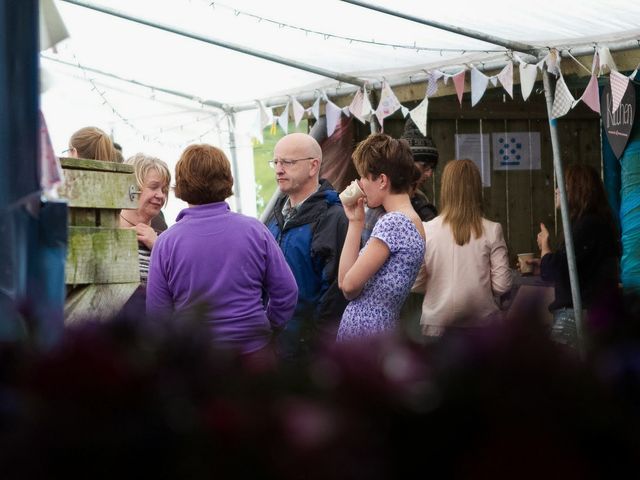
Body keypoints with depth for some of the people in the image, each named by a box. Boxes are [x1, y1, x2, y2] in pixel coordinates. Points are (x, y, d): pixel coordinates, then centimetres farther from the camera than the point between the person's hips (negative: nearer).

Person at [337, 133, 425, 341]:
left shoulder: (392, 222, -16)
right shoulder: (411, 221, 14)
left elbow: (348, 285, -13)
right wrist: (356, 222, 9)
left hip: (363, 330, -10)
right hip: (384, 327, 10)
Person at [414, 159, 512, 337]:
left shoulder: (426, 230, -8)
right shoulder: (492, 231, -8)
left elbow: (416, 284, -2)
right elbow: (502, 285, -6)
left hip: (437, 323, 0)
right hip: (481, 322, 0)